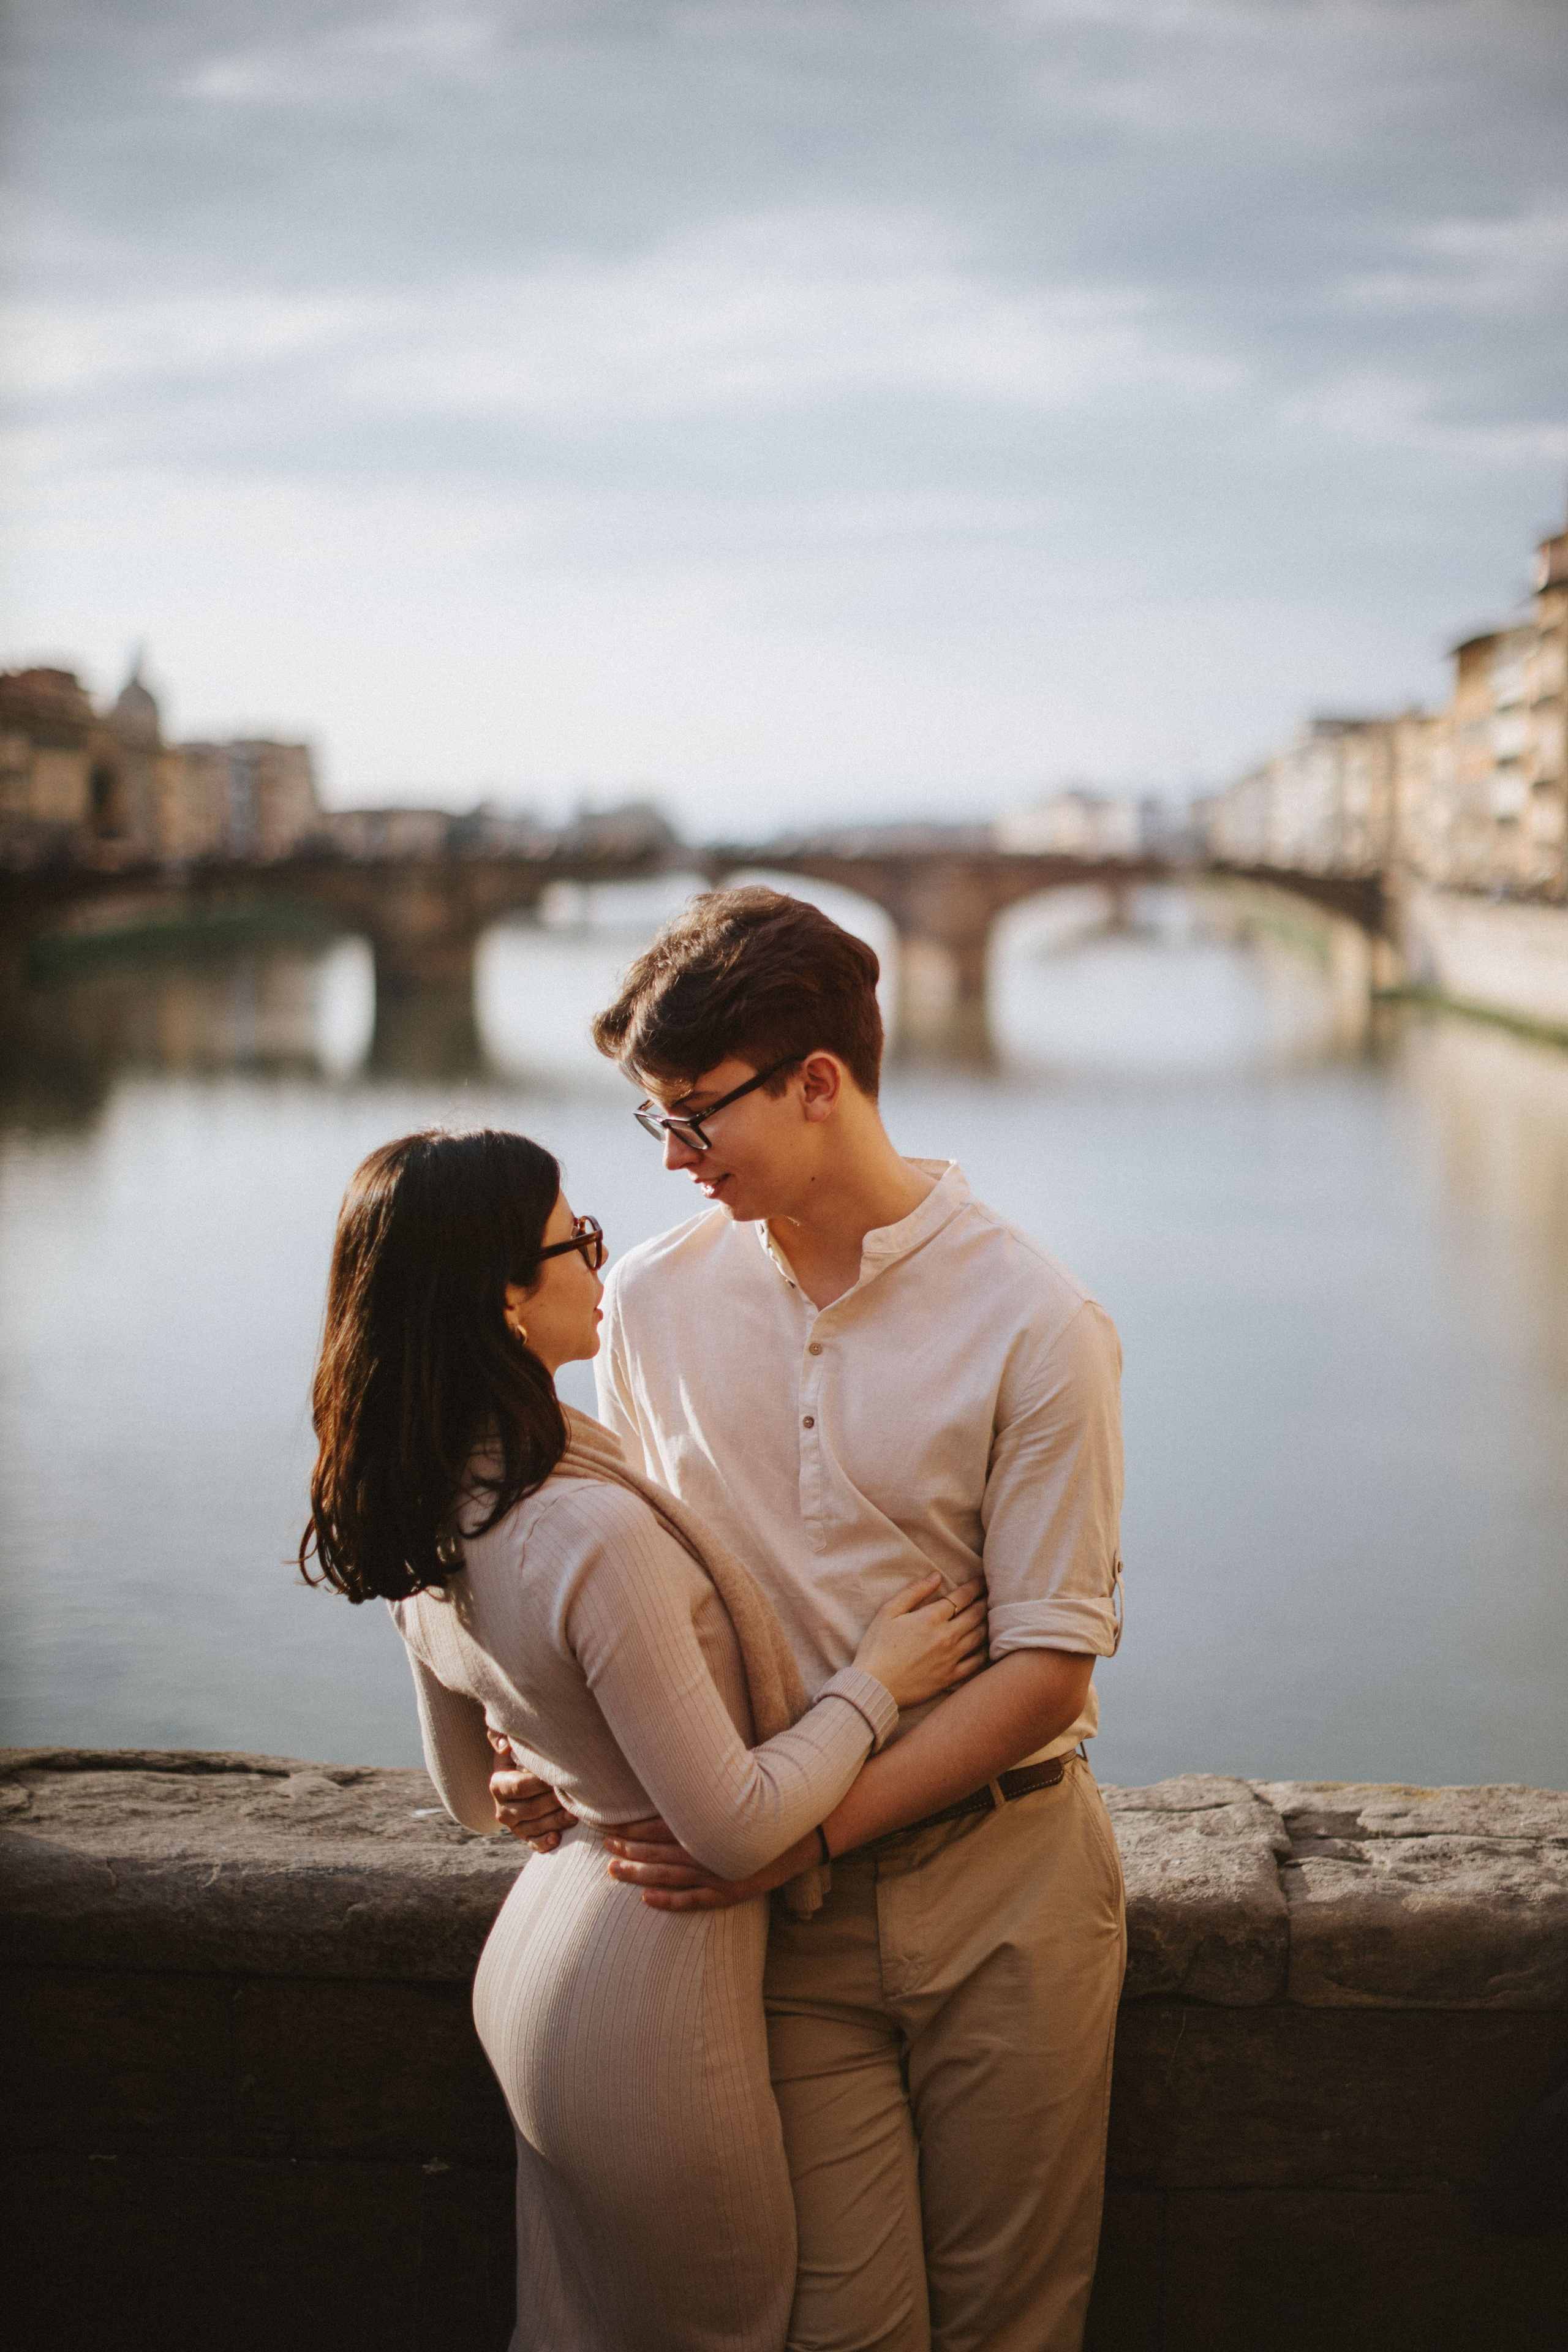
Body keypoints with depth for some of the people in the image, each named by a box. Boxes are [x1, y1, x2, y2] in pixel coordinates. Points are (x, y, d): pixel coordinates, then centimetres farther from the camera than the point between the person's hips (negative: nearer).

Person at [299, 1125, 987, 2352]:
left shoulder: (422, 1523, -2)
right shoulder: (596, 1536, -30)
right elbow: (735, 1827, -22)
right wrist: (878, 1682, -10)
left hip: (534, 1959, 8)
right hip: (643, 2011, -8)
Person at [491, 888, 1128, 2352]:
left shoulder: (1035, 1325, -13)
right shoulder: (652, 1301, 0)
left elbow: (1046, 1664, -12)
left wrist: (798, 1825, -18)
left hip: (1004, 1880, -2)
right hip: (785, 1901, 2)